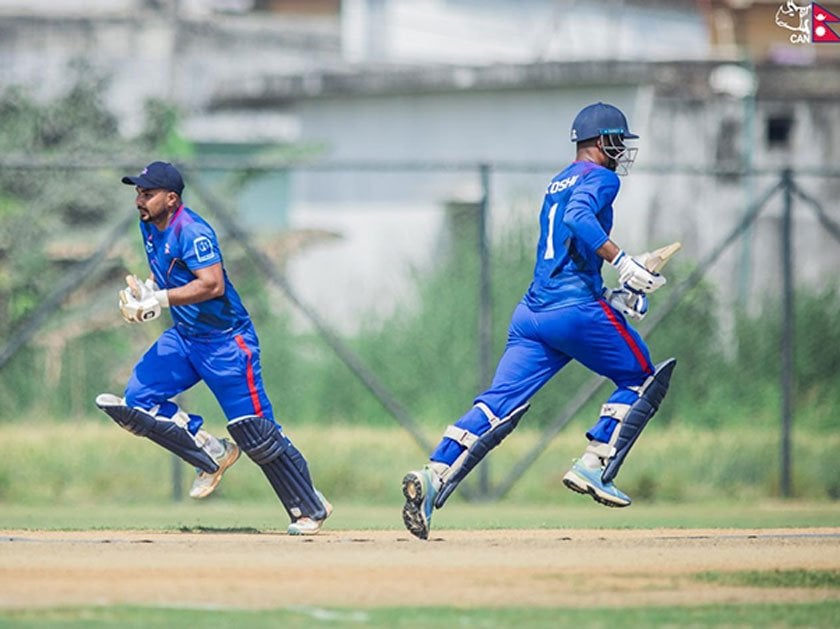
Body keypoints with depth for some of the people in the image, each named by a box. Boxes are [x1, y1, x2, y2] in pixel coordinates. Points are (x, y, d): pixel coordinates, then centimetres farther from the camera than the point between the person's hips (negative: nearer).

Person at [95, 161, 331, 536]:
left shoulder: (192, 232, -21)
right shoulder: (149, 228, 6)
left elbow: (212, 284, -31)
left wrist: (159, 299, -32)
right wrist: (143, 291, 2)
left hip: (226, 340, -9)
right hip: (183, 337, 9)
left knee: (256, 432, -7)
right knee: (135, 402, -8)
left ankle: (310, 509, 7)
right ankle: (212, 454, 7)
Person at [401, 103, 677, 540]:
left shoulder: (557, 184, 27)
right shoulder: (599, 177, 1)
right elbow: (578, 218, -21)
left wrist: (612, 294, 25)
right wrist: (623, 262, -23)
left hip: (532, 311, 7)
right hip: (576, 309, -7)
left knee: (499, 405, -4)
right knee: (640, 379, 12)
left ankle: (433, 477, -23)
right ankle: (592, 467, 0)